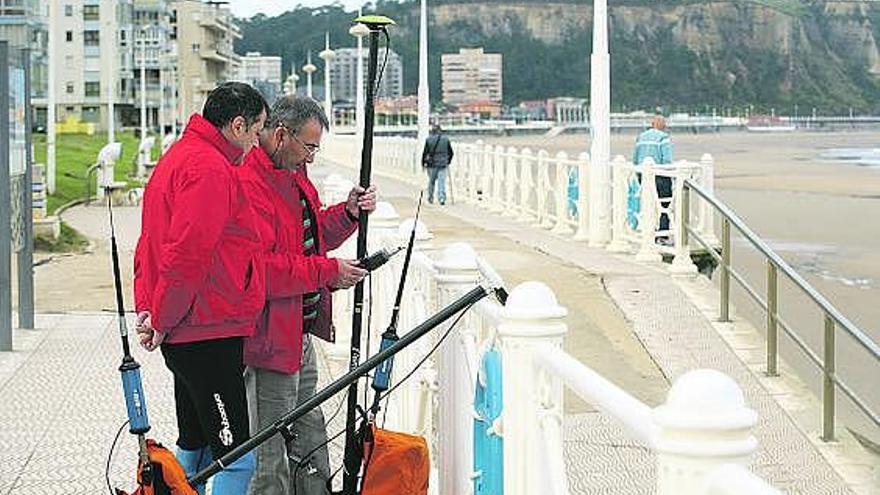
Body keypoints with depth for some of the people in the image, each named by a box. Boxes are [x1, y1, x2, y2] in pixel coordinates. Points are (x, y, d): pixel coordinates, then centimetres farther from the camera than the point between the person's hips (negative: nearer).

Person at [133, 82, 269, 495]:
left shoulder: (176, 158, 19)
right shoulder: (210, 168, -15)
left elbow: (149, 244, 22)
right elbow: (187, 256, -22)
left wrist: (147, 308, 14)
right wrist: (163, 319, -12)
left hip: (182, 333, 11)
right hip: (209, 334, -11)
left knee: (195, 448, 18)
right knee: (236, 459, -10)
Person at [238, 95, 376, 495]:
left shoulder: (293, 174, 13)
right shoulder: (248, 183, -21)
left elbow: (313, 235, 24)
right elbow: (259, 266, -27)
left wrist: (349, 213, 6)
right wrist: (328, 271, -22)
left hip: (301, 332, 11)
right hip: (269, 338, -10)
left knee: (309, 434, 21)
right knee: (271, 448, -2)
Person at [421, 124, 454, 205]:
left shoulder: (429, 139, -3)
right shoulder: (446, 139, 4)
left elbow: (425, 152, -3)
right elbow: (450, 152, 11)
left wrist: (423, 163, 7)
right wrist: (448, 162, 26)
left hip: (432, 164, -1)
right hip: (442, 164, 1)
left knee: (431, 181, 14)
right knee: (441, 181, -1)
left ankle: (430, 198, 23)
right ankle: (442, 198, -15)